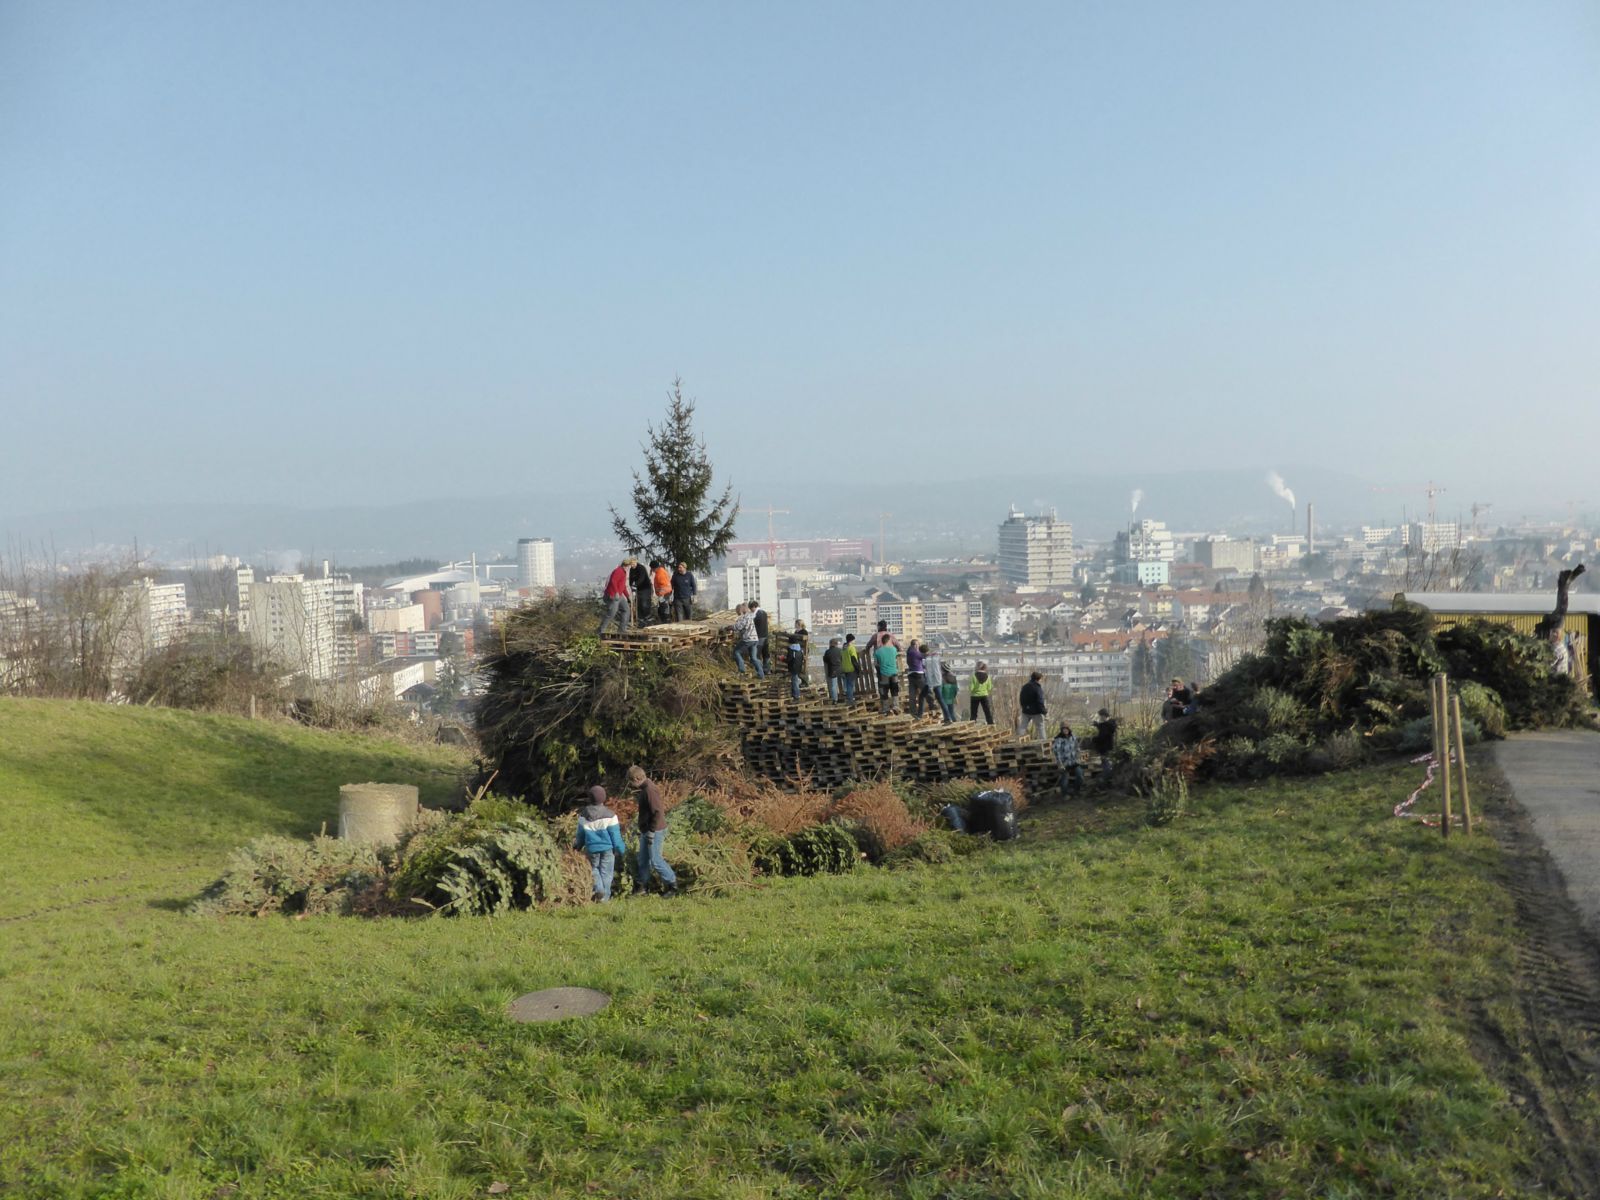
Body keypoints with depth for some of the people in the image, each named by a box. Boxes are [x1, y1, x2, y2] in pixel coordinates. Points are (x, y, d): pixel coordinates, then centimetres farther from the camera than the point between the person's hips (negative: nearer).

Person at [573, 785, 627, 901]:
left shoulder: (583, 815, -7)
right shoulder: (609, 815, -17)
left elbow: (581, 834, 6)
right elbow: (615, 836, -11)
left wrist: (578, 846, 23)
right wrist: (621, 849, 0)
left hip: (592, 848, 2)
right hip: (607, 848, -2)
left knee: (594, 868, 21)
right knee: (606, 872, 9)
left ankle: (599, 889, 2)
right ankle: (605, 896, 13)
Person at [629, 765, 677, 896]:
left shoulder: (650, 790, -22)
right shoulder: (644, 788, 10)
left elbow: (658, 812, -24)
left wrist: (652, 831, -21)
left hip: (654, 831, -10)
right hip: (646, 831, 10)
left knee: (655, 860, -5)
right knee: (643, 860, 13)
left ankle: (673, 884, 5)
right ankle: (644, 886, 21)